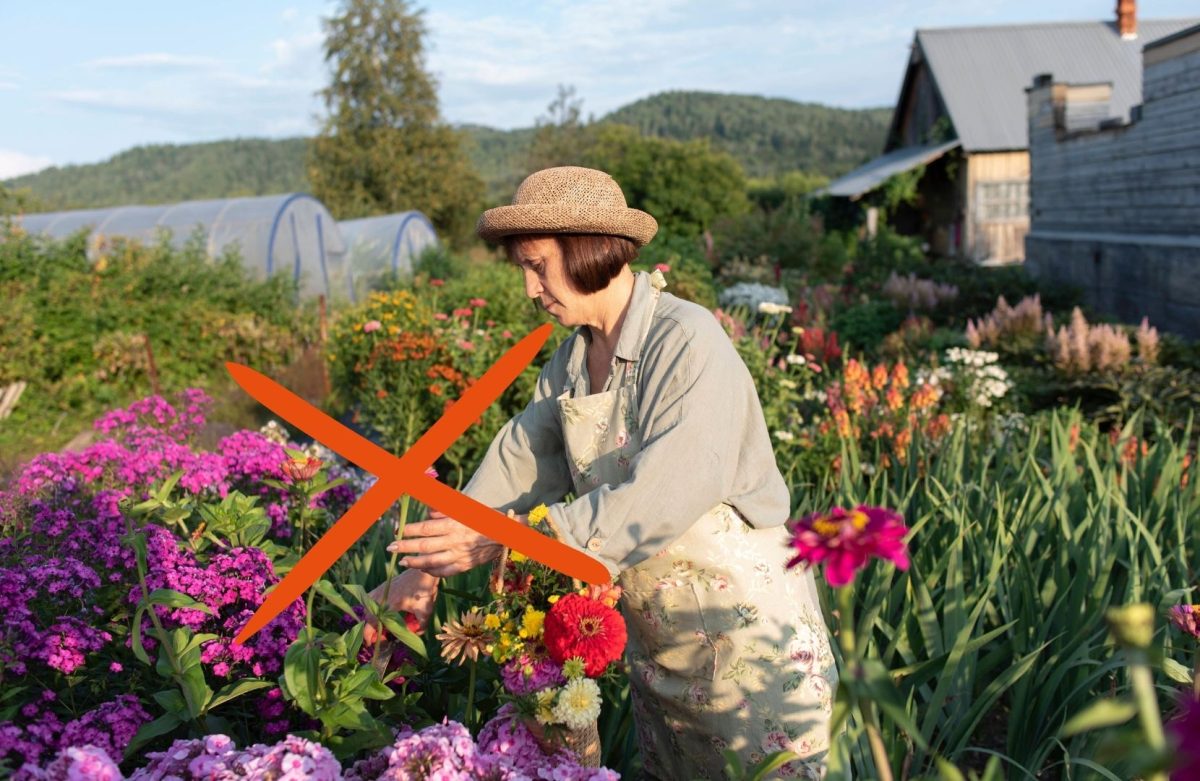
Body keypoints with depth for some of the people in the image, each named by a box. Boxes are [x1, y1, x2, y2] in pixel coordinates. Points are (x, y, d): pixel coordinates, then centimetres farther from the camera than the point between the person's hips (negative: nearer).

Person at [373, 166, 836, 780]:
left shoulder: (688, 343, -21)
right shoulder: (572, 360, 4)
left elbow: (666, 495, -31)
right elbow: (518, 464, 3)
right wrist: (432, 563, -8)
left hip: (751, 632, -7)